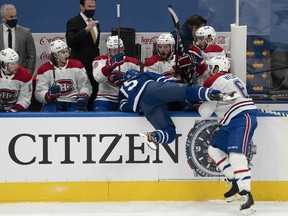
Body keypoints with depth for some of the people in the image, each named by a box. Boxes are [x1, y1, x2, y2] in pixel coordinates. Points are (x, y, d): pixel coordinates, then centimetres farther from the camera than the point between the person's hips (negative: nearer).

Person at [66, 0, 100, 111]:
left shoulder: (95, 23, 16)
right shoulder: (73, 22, -7)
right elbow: (70, 42, -24)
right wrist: (86, 29, -31)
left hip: (94, 65, 7)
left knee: (93, 94, 4)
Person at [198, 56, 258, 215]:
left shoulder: (214, 81, -6)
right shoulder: (232, 79, 23)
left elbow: (205, 111, -5)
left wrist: (200, 107, 16)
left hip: (243, 118, -10)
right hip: (232, 122, 10)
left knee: (236, 154, -21)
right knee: (214, 149, 12)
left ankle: (246, 194, -27)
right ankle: (236, 182, 10)